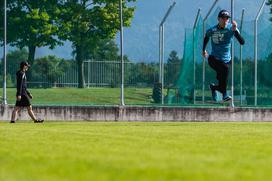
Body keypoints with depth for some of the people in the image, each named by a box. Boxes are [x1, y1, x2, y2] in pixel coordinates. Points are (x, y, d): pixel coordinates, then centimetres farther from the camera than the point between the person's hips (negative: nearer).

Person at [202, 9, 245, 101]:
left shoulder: (231, 28, -11)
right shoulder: (211, 31, -11)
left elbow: (242, 42, -22)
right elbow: (206, 38, 15)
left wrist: (235, 30, -34)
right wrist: (204, 50, 23)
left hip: (226, 60, 2)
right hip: (214, 59, -2)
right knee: (225, 69, -33)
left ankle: (213, 87, 47)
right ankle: (224, 94, -22)